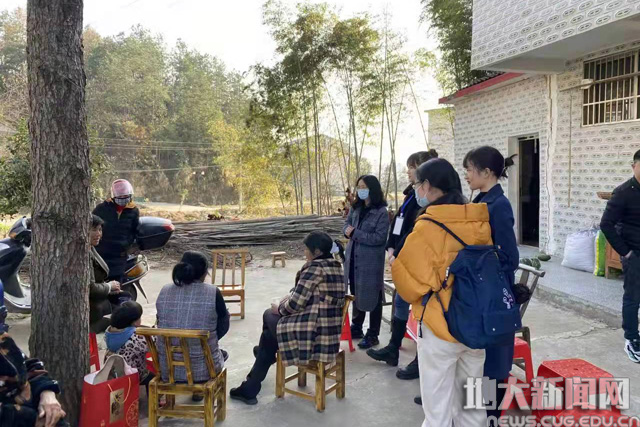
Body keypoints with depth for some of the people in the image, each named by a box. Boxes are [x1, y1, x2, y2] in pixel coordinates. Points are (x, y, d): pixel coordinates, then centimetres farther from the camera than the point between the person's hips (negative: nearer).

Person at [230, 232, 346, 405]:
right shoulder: (337, 267, 10)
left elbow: (296, 303, -17)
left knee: (270, 316, 17)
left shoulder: (315, 267, -16)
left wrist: (279, 308, 3)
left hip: (313, 333, -8)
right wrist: (283, 305, 13)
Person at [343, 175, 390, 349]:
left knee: (371, 298, 4)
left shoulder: (381, 212, -14)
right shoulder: (356, 208, 7)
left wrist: (355, 233, -19)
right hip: (353, 258, 7)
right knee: (356, 295, 19)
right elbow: (347, 224, 12)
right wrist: (347, 231, -12)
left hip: (371, 261, -7)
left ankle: (372, 335, 17)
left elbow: (379, 238, -19)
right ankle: (356, 328, 35)